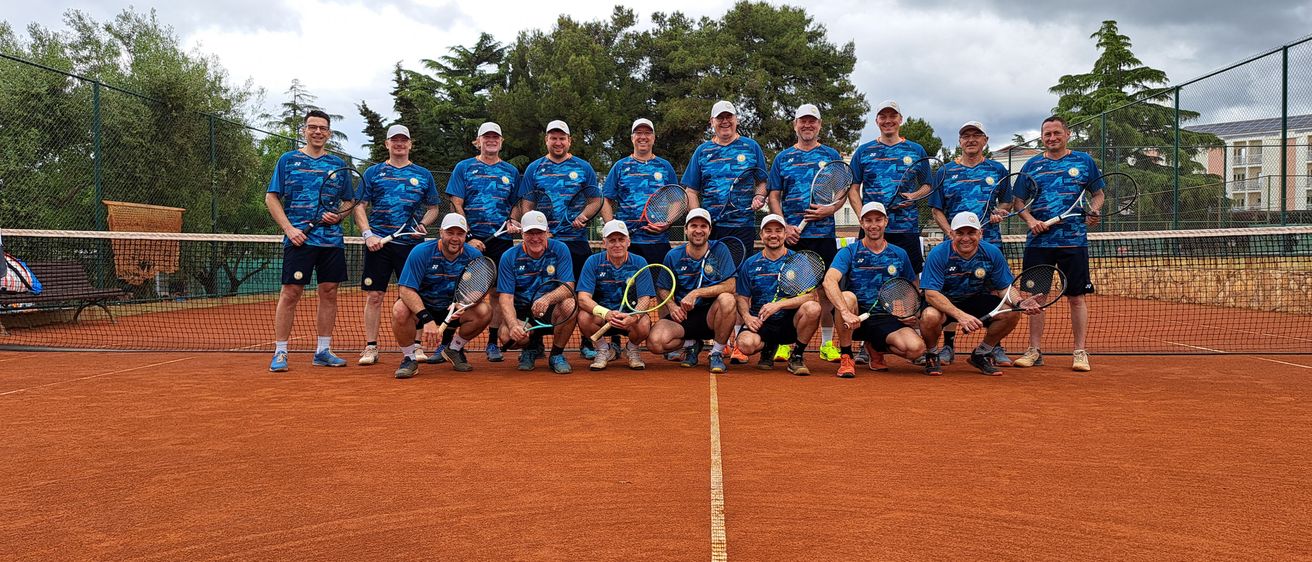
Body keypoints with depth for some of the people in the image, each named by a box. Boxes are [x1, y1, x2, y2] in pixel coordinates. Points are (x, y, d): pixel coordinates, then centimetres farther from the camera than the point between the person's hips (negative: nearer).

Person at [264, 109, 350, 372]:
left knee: (329, 293, 5)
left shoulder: (337, 164, 13)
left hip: (332, 239, 3)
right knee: (290, 294, -5)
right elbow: (271, 198, 3)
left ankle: (323, 350, 14)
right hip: (299, 239, -3)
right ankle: (280, 352, 1)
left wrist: (338, 215, -5)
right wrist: (289, 228, -9)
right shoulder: (288, 160, 5)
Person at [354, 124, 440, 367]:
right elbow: (359, 206, 6)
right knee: (374, 295, 0)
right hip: (378, 242, 0)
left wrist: (423, 225, -3)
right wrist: (368, 234, -8)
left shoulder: (423, 175, 13)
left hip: (411, 244, 1)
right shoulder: (373, 172, 9)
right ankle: (371, 347, 7)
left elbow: (433, 208, 17)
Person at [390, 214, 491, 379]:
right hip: (421, 306, -3)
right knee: (400, 310, -35)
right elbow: (406, 290, -23)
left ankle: (454, 350, 5)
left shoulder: (474, 256, -10)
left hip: (454, 309, 3)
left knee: (485, 311, -23)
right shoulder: (421, 252, -19)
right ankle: (410, 359, -9)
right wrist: (426, 318, -36)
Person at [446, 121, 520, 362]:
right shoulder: (464, 168, 6)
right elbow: (457, 205, 0)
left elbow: (516, 204, 20)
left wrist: (513, 221, -3)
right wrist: (468, 237, -10)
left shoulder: (511, 171, 14)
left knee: (499, 292, 2)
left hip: (501, 240, 2)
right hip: (470, 240, -2)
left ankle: (493, 343, 12)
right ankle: (445, 342, 2)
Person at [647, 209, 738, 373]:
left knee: (727, 300, -35)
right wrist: (671, 306, -13)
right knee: (655, 342, -26)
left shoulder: (719, 250, -5)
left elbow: (730, 285, -17)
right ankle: (691, 345, 10)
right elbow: (662, 288, 9)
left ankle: (717, 353, -11)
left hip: (711, 315, -2)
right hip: (683, 316, 2)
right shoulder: (673, 256, 3)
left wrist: (696, 293, -23)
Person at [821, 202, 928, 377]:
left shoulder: (900, 254, 8)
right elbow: (829, 281, -21)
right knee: (847, 296, -35)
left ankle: (877, 348, 11)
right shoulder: (849, 252, -3)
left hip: (887, 320, 3)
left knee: (917, 348, -24)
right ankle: (846, 357, -16)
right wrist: (846, 313, -37)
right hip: (856, 319, -2)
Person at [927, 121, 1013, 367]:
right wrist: (950, 232, -7)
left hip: (990, 242, 0)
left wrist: (999, 214, -4)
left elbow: (1008, 201, 18)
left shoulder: (997, 170, 10)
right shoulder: (945, 172, 8)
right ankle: (948, 346, 9)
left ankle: (996, 347, 8)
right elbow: (936, 209, 7)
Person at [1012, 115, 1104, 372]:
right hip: (1039, 242, 1)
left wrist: (1093, 212, -6)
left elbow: (1098, 194, 14)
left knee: (1076, 297, 1)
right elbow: (1018, 201, 12)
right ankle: (1034, 351, 12)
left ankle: (1080, 352, 9)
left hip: (1074, 241, -1)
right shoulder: (1032, 165, 10)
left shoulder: (1084, 161, 8)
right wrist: (1030, 220, -6)